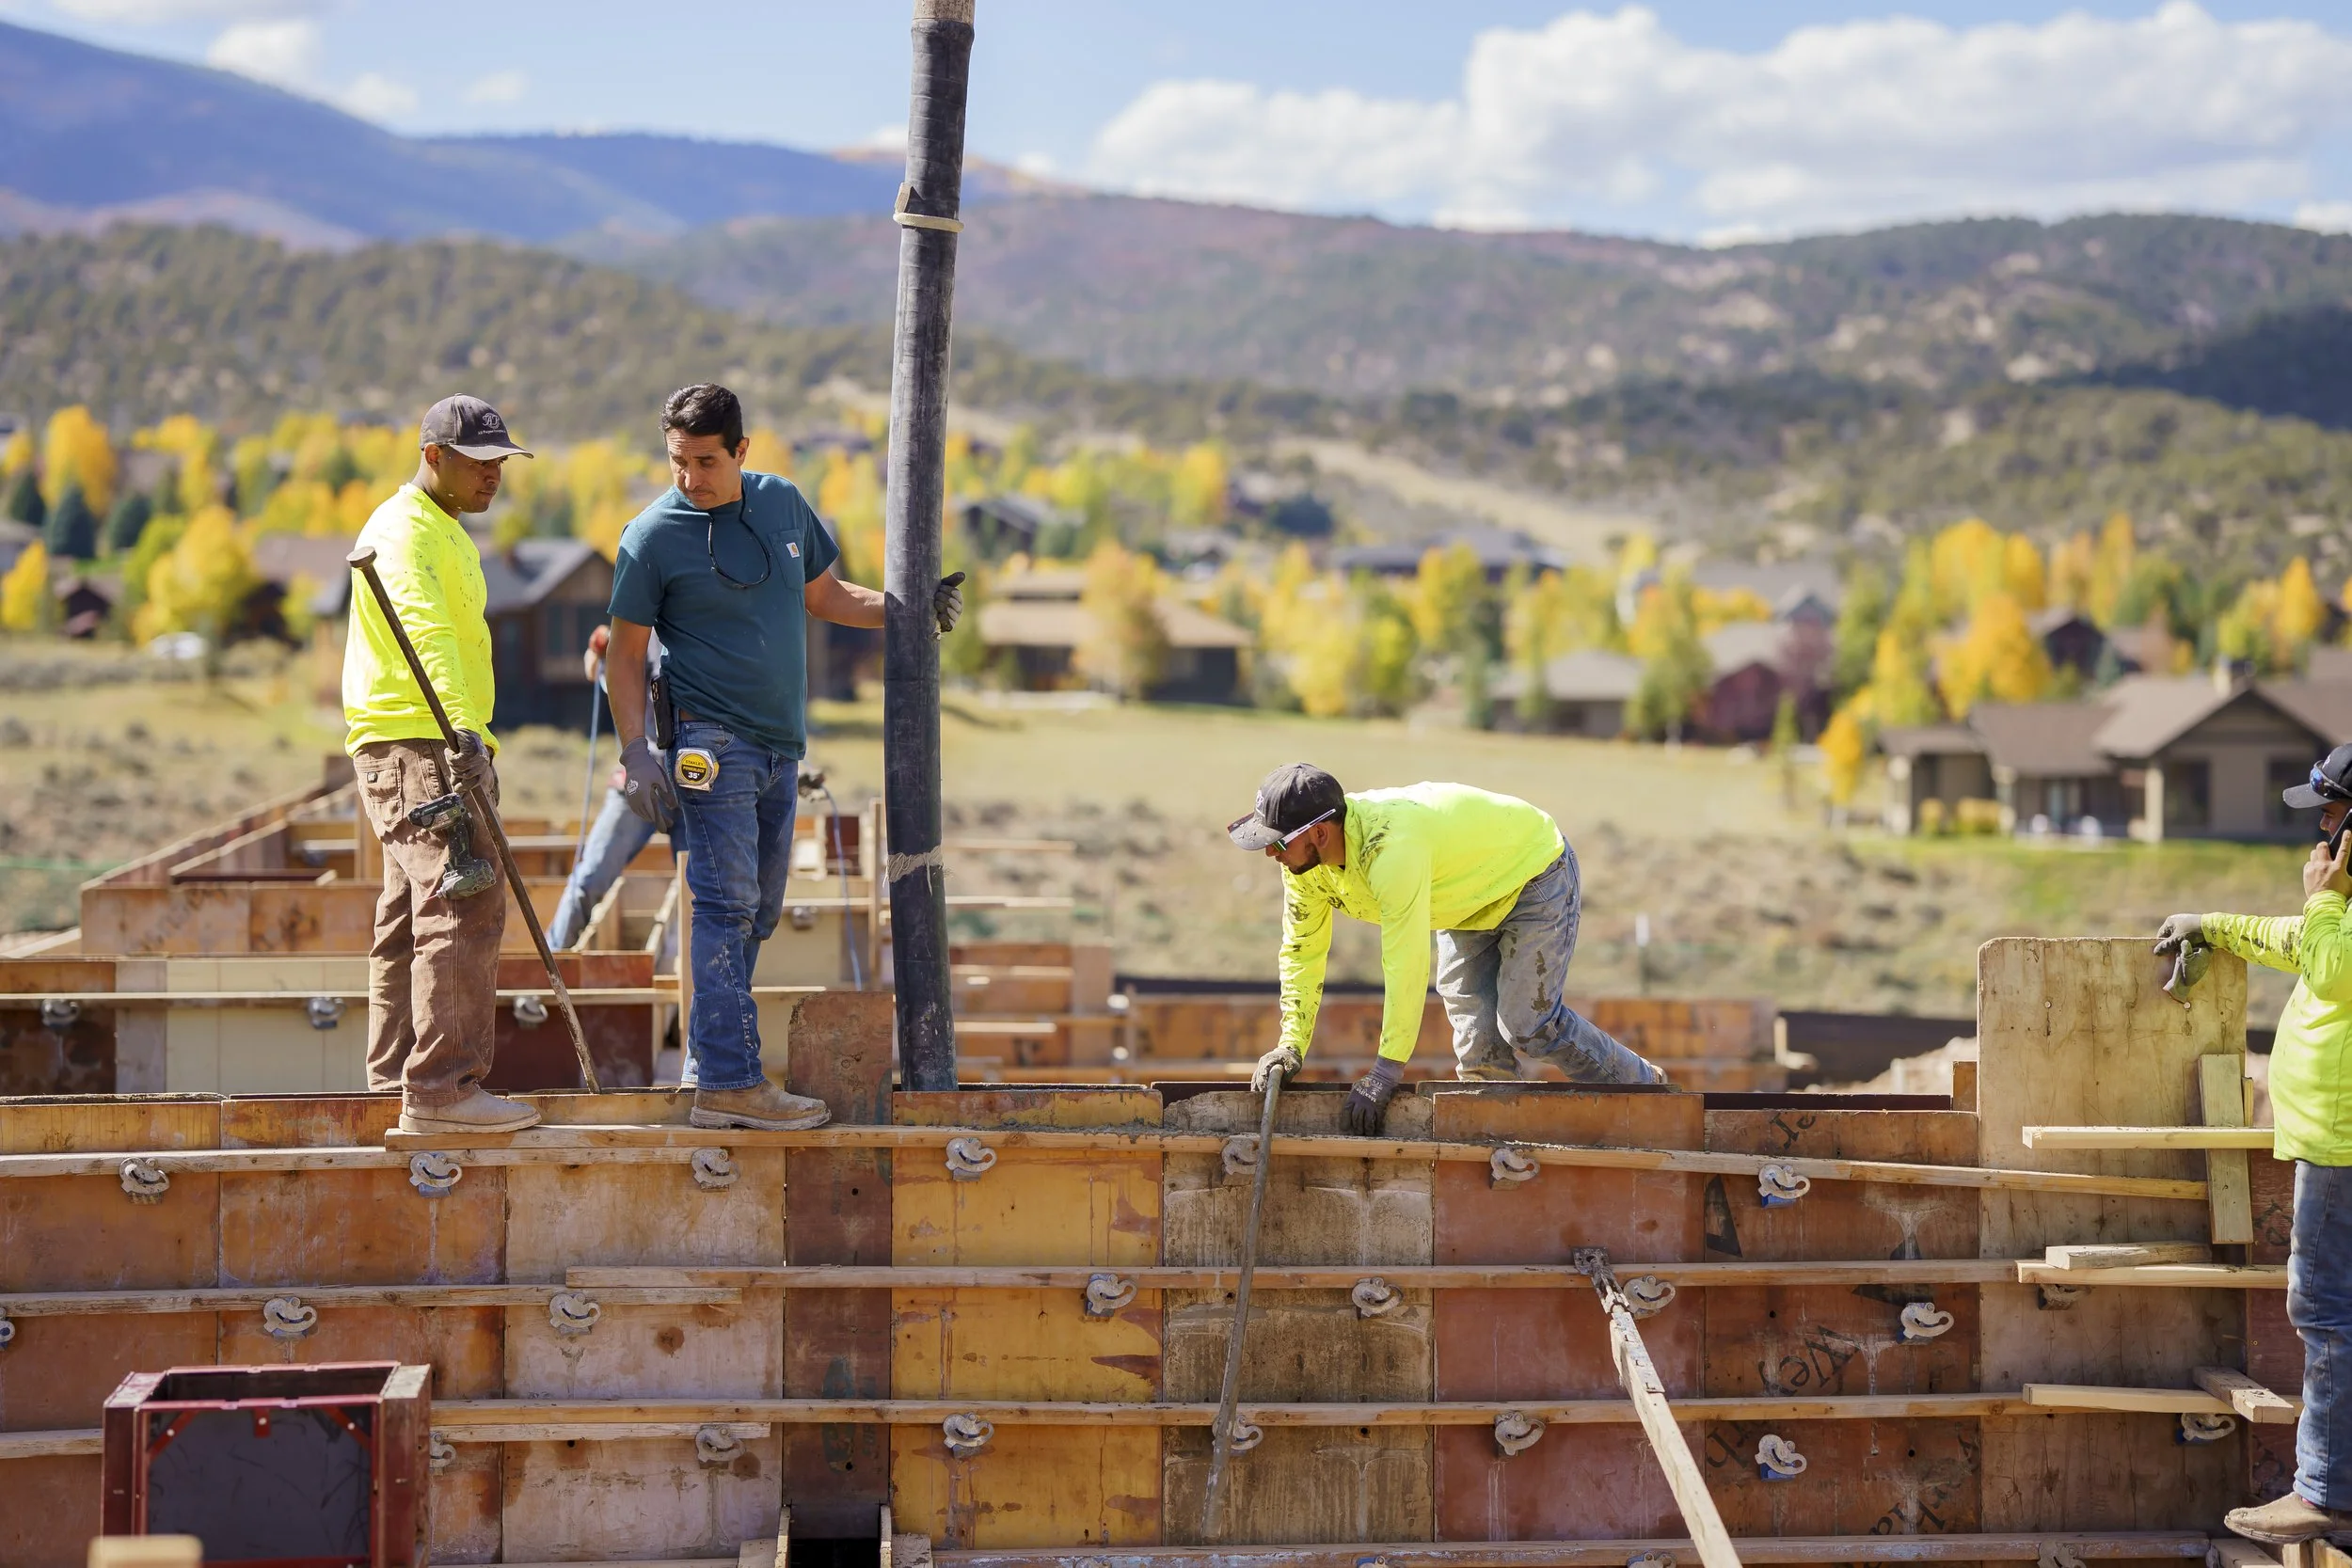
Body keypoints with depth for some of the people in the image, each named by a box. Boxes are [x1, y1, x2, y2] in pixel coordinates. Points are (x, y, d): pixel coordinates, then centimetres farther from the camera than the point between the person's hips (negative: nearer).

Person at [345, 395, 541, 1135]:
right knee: (463, 907, -18)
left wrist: (470, 736, 31)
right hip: (413, 743, -11)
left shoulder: (445, 531, 21)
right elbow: (427, 633, -30)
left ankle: (396, 1079, 21)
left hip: (443, 741, 11)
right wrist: (463, 728, -44)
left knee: (414, 914, 14)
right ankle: (442, 1088, -20)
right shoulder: (405, 530, -13)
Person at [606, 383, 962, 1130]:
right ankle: (730, 1084, -14)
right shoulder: (653, 536, -8)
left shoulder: (784, 502, 8)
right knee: (726, 907, -11)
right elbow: (625, 653, -5)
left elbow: (823, 595, 20)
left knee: (757, 912, 11)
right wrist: (636, 751, -14)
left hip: (780, 744, 7)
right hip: (710, 744, -7)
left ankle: (711, 1055, 20)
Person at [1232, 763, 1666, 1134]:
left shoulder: (1391, 846, -43)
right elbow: (1302, 949, -5)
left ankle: (1643, 1087, 6)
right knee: (1475, 1029, -1)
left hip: (1534, 872, -8)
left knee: (1528, 1023, -13)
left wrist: (1386, 1071, -36)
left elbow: (1407, 964, -41)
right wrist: (1291, 1044, -14)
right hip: (1471, 902, 8)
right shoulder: (1304, 856, -17)